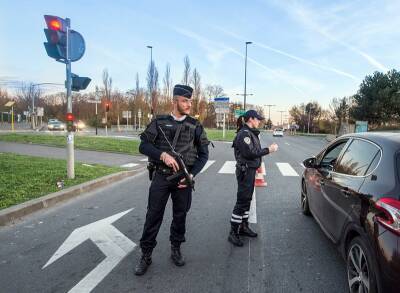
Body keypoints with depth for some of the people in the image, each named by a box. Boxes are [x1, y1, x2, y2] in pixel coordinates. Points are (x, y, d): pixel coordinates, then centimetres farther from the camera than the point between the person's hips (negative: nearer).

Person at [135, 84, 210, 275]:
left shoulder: (195, 126, 2)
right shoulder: (159, 122, 0)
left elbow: (203, 154, 4)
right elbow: (143, 146, -4)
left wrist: (191, 175, -8)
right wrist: (162, 154, -21)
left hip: (183, 179, 1)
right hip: (161, 177, -1)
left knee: (180, 216, 11)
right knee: (153, 216, 4)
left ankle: (176, 249, 32)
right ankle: (146, 255, 19)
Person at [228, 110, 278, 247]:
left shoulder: (251, 133, 14)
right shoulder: (244, 133, -17)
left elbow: (255, 151, 11)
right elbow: (250, 153, -24)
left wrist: (268, 148, 2)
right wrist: (268, 150, -19)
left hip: (250, 170, 10)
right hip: (245, 170, -10)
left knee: (247, 200, 17)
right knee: (242, 202, -6)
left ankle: (244, 227, 30)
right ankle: (233, 233, 2)